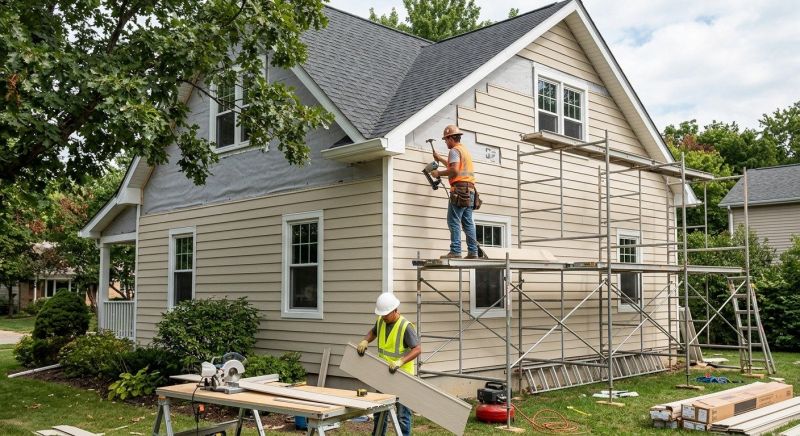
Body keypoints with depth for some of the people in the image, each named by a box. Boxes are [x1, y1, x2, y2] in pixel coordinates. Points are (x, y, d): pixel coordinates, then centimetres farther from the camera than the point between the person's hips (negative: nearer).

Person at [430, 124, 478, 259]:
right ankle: (473, 252, 6)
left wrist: (439, 173, -5)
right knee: (468, 222, 8)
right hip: (470, 189, 9)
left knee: (454, 221, -9)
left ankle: (455, 251, -13)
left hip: (459, 189, -9)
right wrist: (440, 158, 49)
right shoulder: (466, 150, 25)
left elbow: (454, 170, -18)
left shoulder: (454, 150, -5)